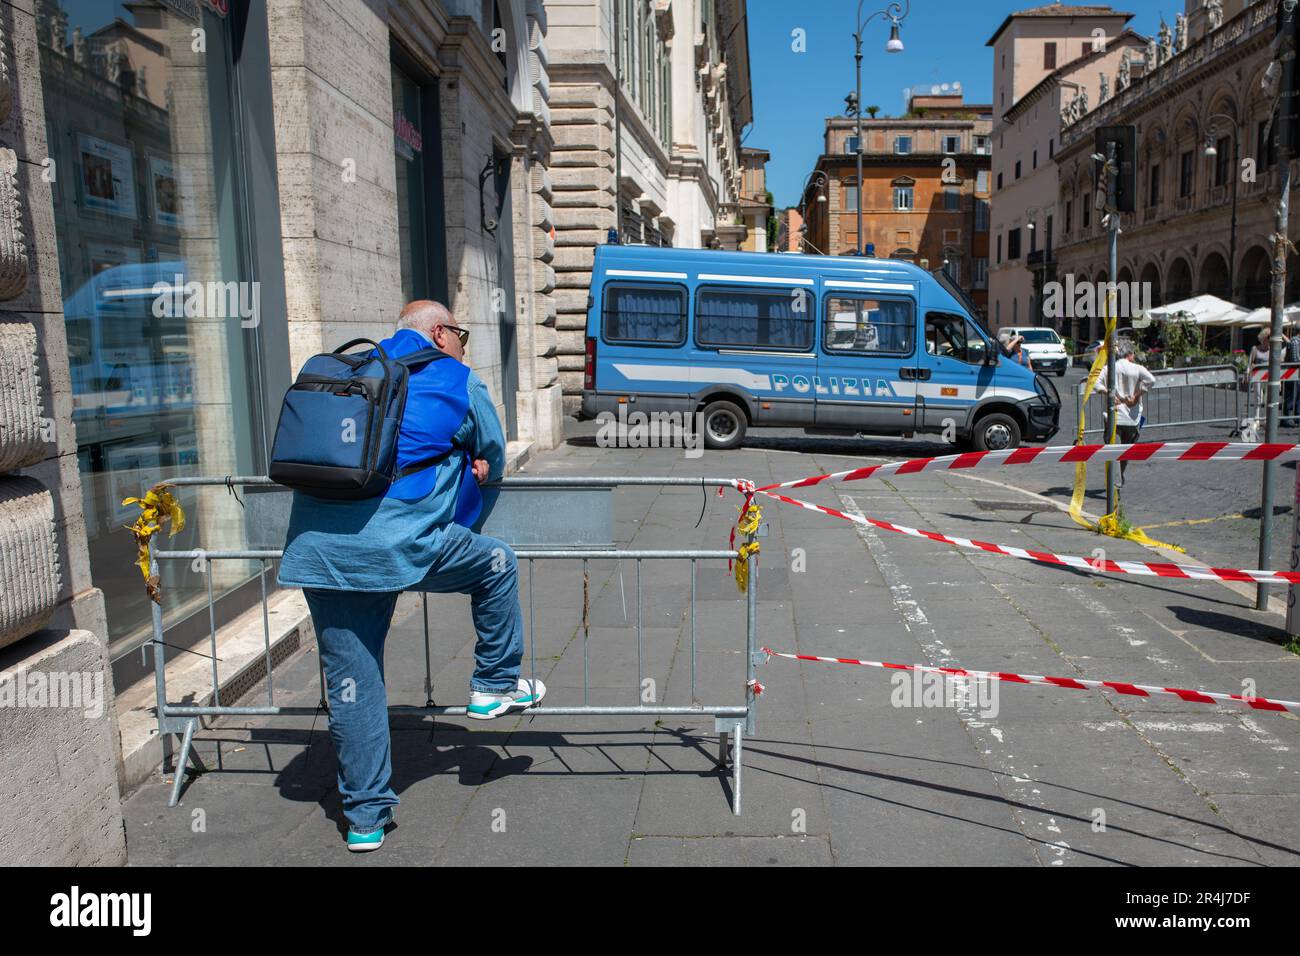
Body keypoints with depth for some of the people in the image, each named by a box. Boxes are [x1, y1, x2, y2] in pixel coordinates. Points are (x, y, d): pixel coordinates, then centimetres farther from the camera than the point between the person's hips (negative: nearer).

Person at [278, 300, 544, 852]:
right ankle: (495, 686, 30)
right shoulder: (458, 381, 9)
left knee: (351, 683, 12)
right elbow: (493, 457, 20)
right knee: (497, 564, 20)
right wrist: (471, 466, 42)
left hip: (316, 549, 6)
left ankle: (366, 817, 22)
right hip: (397, 542, -5)